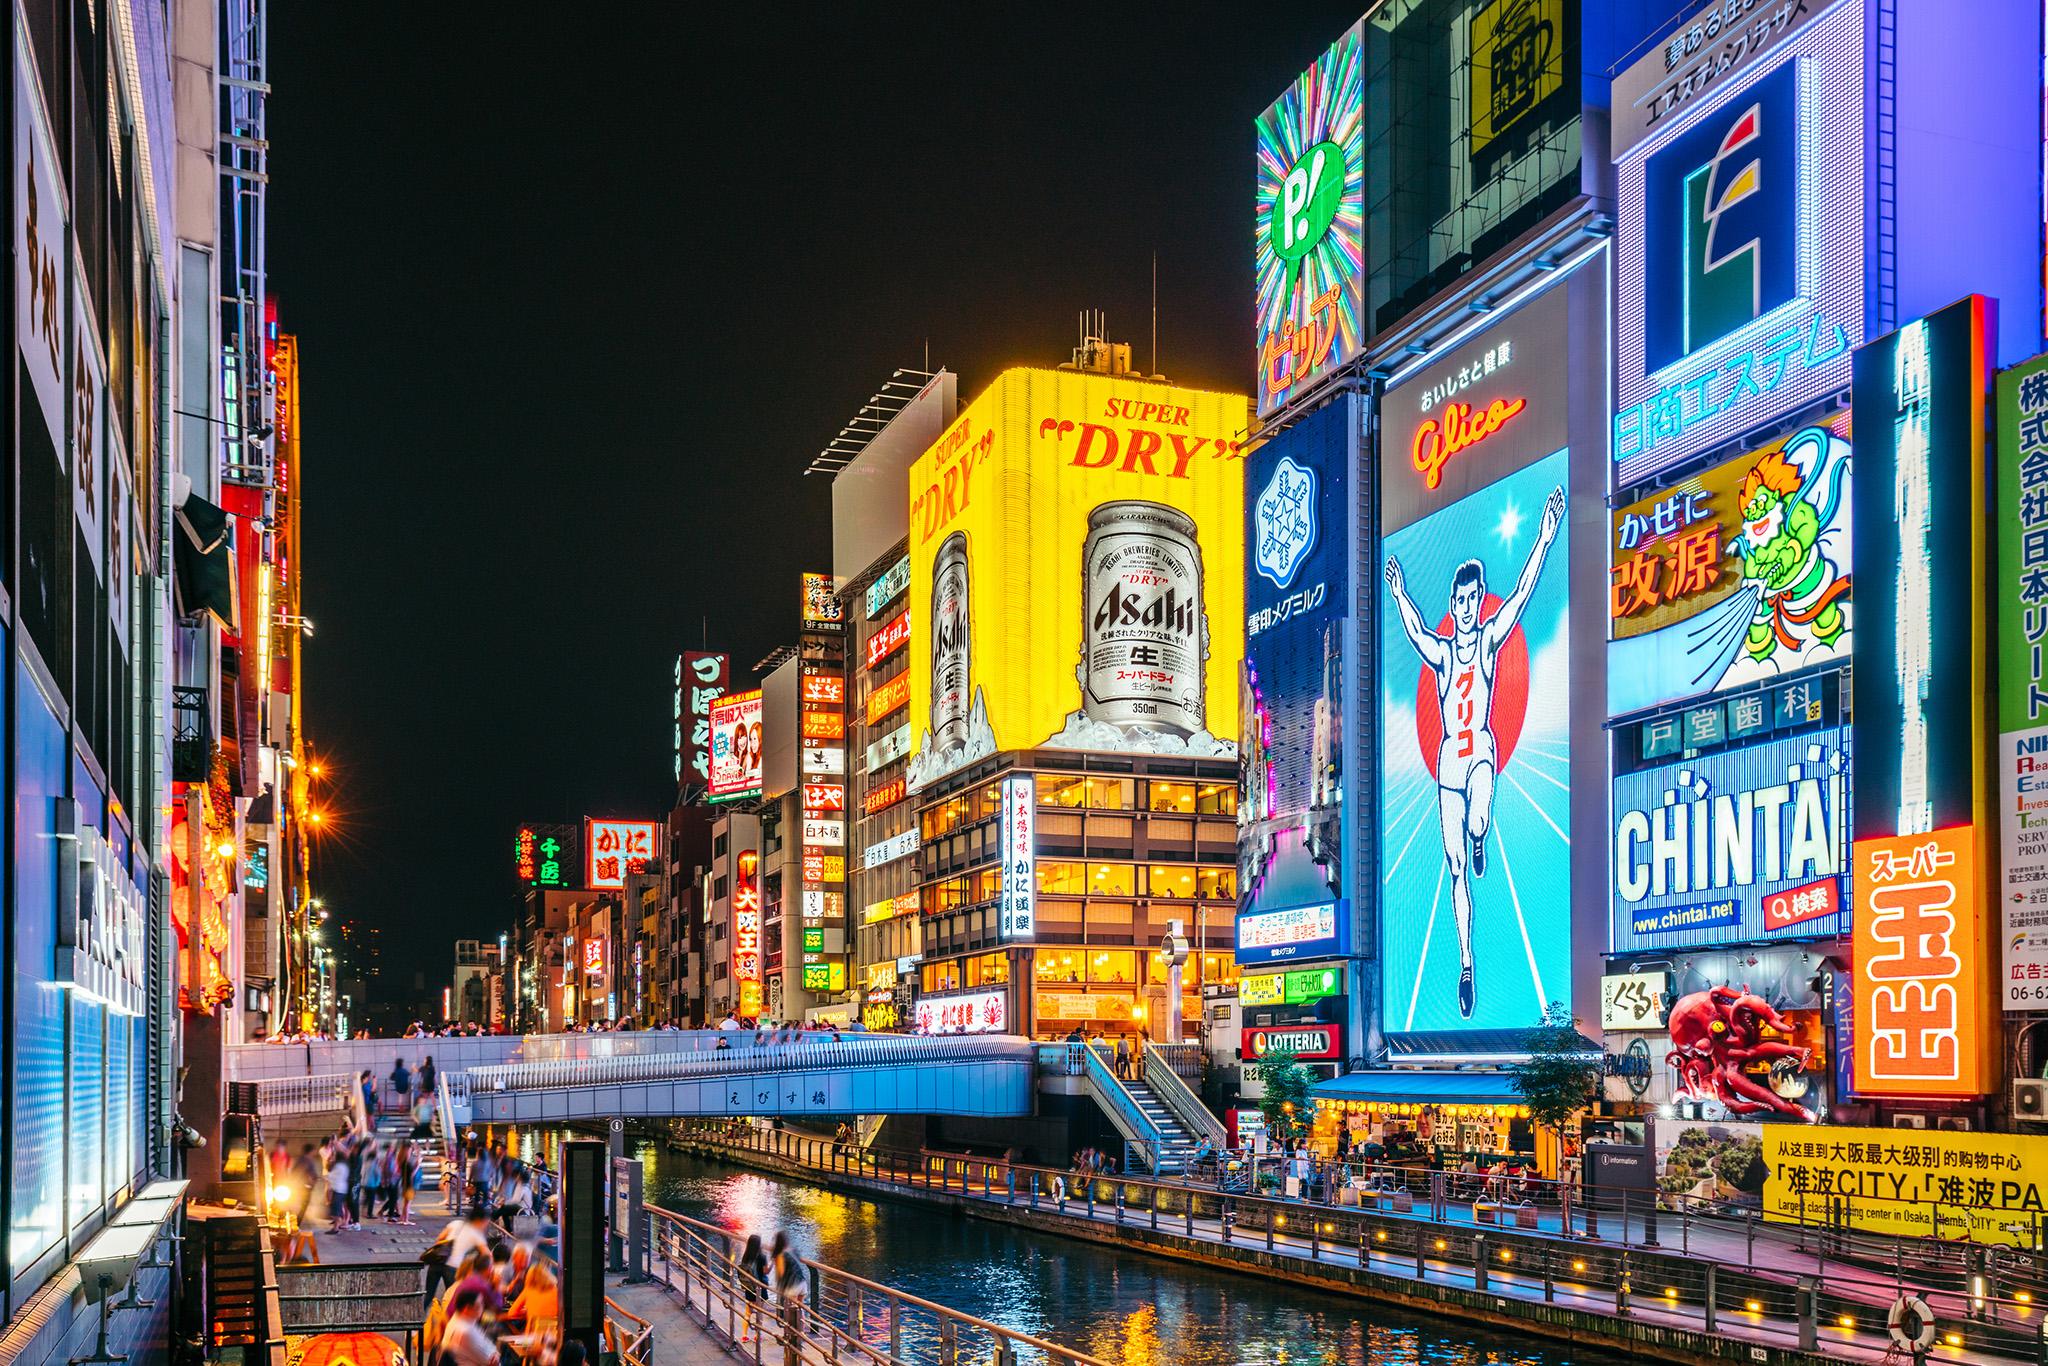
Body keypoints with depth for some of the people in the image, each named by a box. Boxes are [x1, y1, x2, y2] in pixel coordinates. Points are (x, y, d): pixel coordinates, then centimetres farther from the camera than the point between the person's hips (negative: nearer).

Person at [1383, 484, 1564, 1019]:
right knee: (1456, 868, 3)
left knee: (1477, 824, -34)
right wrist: (1400, 597, -14)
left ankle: (1480, 839, 6)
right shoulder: (1440, 652, 12)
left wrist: (1545, 538, -16)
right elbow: (1416, 634, -3)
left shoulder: (1489, 638, 2)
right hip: (1448, 758, 3)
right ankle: (1466, 963, 11)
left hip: (1481, 750, -3)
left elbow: (1521, 596, -7)